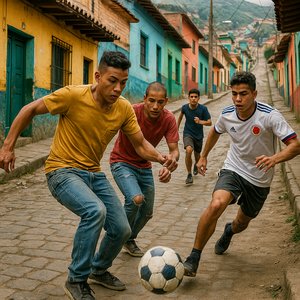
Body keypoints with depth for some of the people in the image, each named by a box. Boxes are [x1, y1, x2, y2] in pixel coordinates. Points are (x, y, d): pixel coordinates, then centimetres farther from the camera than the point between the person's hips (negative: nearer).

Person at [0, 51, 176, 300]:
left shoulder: (125, 109, -6)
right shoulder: (73, 96, -20)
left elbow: (141, 145, 0)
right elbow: (29, 110, -9)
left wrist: (161, 157, -22)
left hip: (94, 173, 6)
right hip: (63, 171, -6)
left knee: (121, 230, 2)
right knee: (95, 211, -32)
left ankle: (99, 270, 35)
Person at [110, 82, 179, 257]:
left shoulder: (169, 119, -17)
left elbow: (174, 149, -19)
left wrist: (172, 159, -41)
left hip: (144, 166, 5)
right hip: (122, 162, -5)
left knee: (147, 213, 11)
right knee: (136, 198, -28)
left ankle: (129, 239, 41)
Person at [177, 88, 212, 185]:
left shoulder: (203, 109, -16)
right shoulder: (185, 107, -10)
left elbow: (209, 122, -11)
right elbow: (181, 115, 13)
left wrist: (200, 122, -31)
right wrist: (177, 128, 20)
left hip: (198, 135, 1)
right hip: (188, 134, -1)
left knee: (197, 155, 18)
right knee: (188, 150, -29)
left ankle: (196, 165, 58)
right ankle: (189, 175, -15)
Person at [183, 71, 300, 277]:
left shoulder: (270, 116, -22)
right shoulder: (227, 115, -10)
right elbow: (215, 132, 14)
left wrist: (275, 158, -46)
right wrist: (203, 156, 20)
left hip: (260, 180, 0)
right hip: (233, 170, 1)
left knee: (242, 223, 17)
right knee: (216, 204, -29)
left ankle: (229, 231, 58)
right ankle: (194, 258, -17)